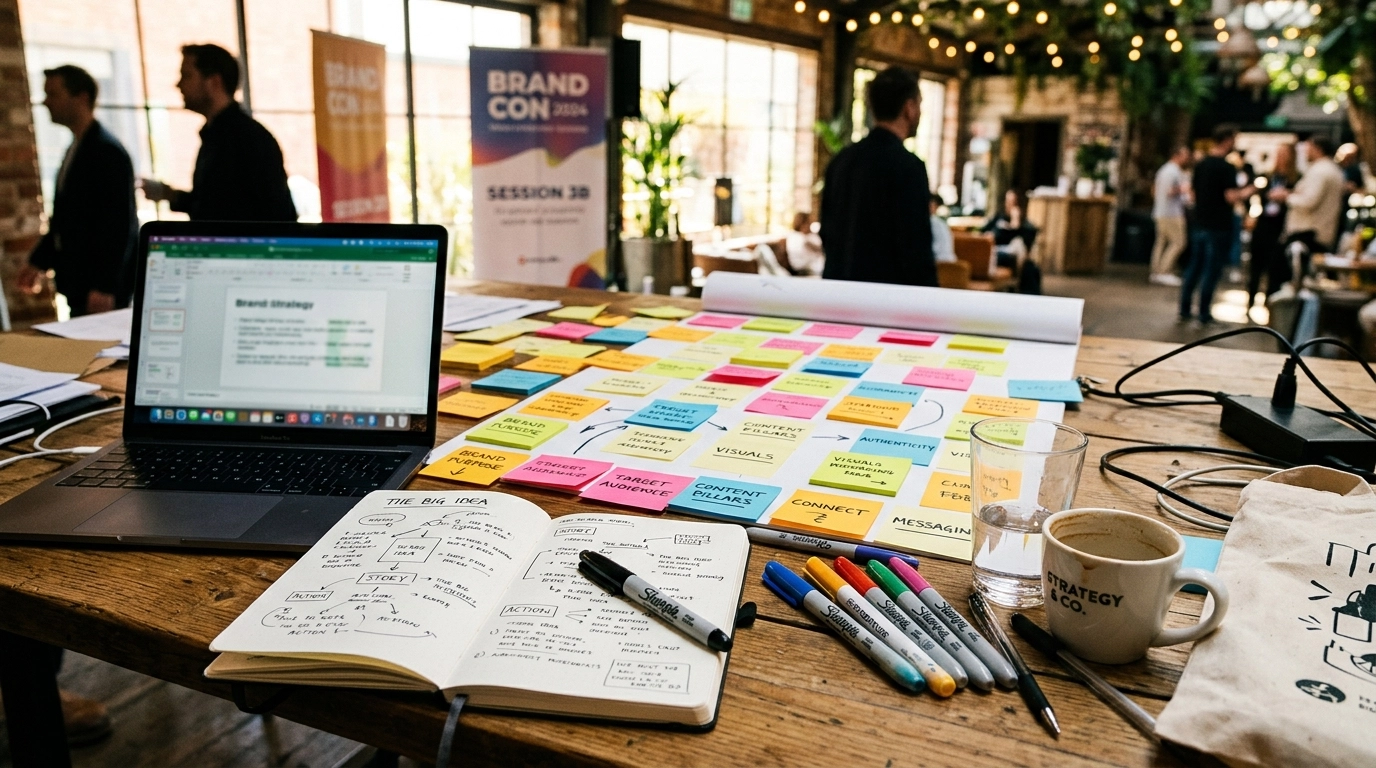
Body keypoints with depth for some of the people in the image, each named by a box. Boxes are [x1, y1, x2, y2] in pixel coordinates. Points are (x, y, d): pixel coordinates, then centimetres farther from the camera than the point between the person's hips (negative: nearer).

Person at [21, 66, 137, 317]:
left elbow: (118, 224, -20)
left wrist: (104, 287, -23)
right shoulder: (77, 148, 15)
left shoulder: (107, 151, -15)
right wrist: (39, 261, 19)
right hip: (78, 281, 9)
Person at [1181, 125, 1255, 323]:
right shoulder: (1227, 167, -15)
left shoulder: (1201, 164, 8)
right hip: (1219, 227, -7)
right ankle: (1204, 313, 4)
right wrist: (1246, 192, -3)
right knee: (1212, 270, 0)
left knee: (1194, 267, 12)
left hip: (1200, 224, 7)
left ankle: (1185, 309, 13)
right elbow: (1231, 197, -20)